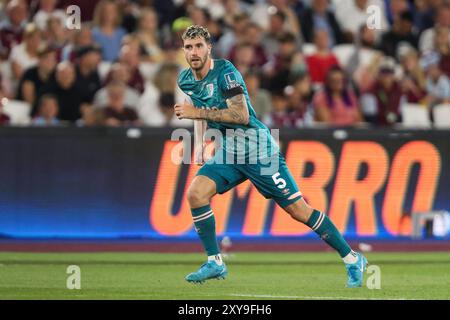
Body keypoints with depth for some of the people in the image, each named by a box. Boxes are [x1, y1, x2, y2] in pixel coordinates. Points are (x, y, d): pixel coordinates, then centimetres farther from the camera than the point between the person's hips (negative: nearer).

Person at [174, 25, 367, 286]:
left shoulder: (225, 72, -19)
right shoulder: (186, 80, 4)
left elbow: (241, 115, -28)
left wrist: (197, 112, -26)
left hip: (259, 150, -7)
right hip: (229, 152, 7)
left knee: (298, 209, -6)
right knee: (196, 194, -15)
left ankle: (353, 260, 4)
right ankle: (215, 263, -3)